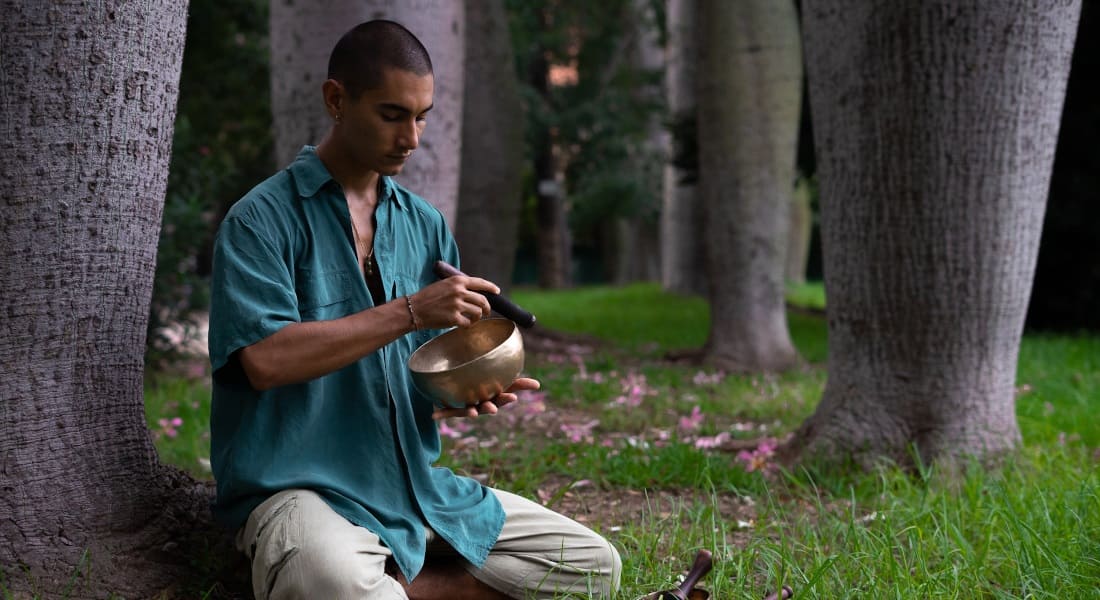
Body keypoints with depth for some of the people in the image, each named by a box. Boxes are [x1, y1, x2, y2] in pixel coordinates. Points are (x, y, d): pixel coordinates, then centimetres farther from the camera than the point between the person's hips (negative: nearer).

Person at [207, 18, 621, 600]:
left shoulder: (426, 226, 13)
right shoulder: (262, 219, -6)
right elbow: (265, 360, -21)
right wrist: (411, 311, -21)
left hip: (415, 483, 7)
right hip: (301, 488, -7)